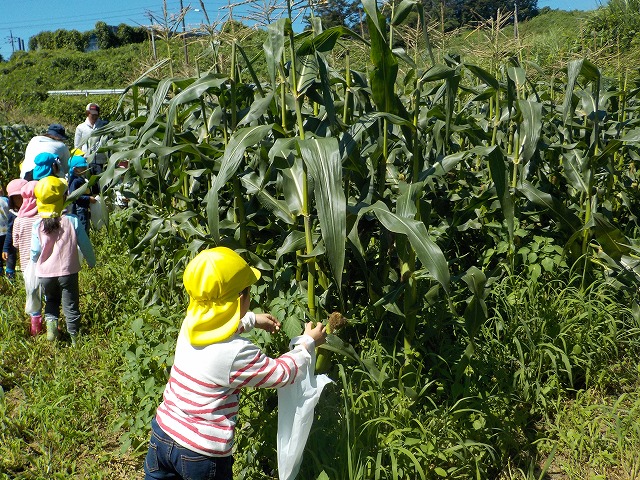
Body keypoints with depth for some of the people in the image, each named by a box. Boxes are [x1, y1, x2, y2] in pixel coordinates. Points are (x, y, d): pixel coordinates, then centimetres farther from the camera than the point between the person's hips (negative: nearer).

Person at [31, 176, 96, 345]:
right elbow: (85, 245, -6)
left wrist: (35, 261, 18)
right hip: (68, 272, -1)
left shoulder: (38, 225, -10)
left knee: (51, 301, 26)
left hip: (45, 273, 1)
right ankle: (74, 337, 18)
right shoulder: (72, 221, -13)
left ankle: (51, 321, 3)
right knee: (71, 306, 12)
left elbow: (35, 252, -6)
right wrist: (92, 262, 11)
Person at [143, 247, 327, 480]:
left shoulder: (190, 325, -7)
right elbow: (283, 373, -10)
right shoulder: (236, 352, -26)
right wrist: (308, 342, 4)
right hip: (200, 454, -6)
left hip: (162, 434, 6)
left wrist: (252, 320, 25)